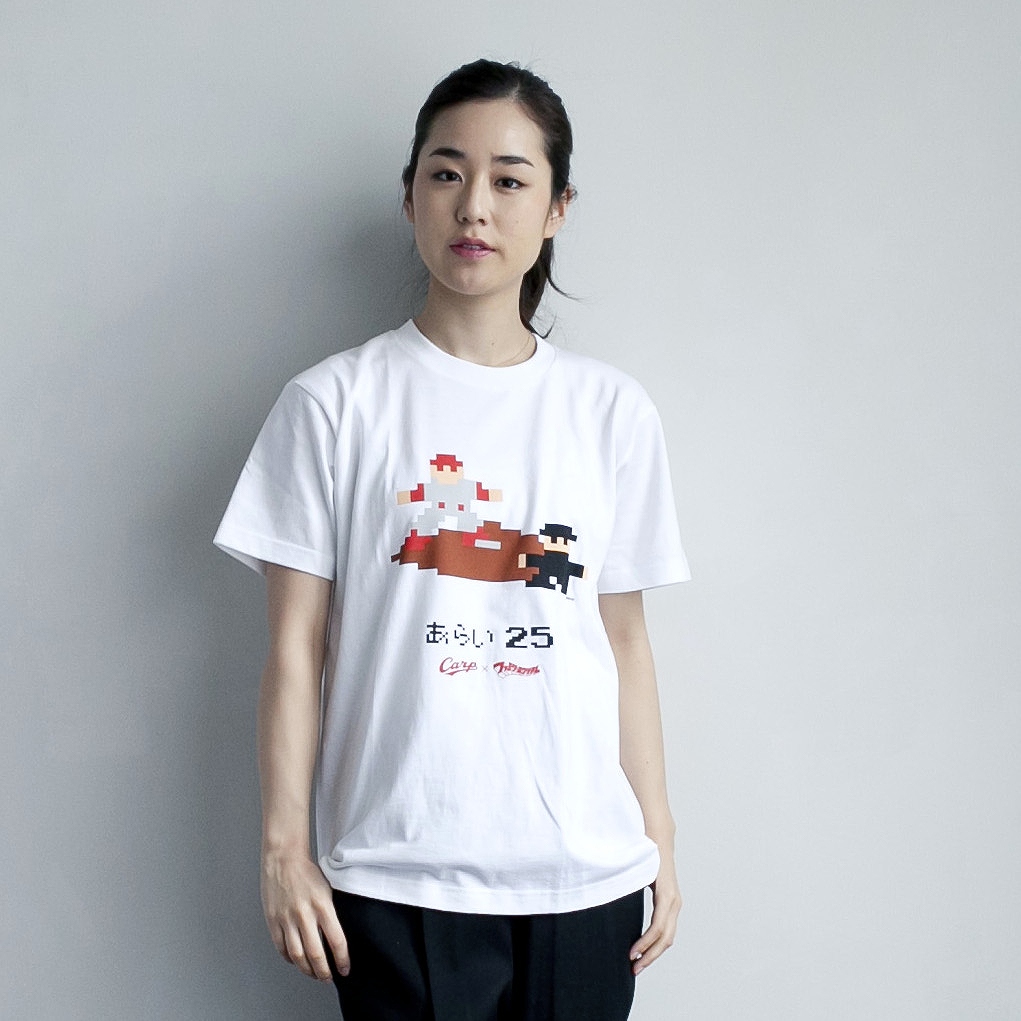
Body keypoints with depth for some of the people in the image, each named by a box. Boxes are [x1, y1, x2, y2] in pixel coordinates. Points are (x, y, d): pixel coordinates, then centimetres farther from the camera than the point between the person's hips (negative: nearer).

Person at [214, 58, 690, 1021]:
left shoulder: (612, 411, 5)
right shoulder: (333, 403, -2)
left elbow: (623, 638, 8)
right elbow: (296, 645, -1)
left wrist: (659, 835, 8)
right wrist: (285, 846, -2)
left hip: (583, 870, 2)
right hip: (396, 873, -2)